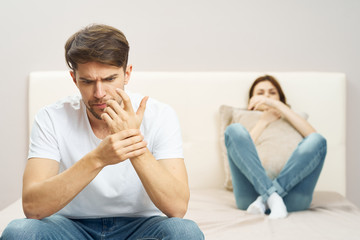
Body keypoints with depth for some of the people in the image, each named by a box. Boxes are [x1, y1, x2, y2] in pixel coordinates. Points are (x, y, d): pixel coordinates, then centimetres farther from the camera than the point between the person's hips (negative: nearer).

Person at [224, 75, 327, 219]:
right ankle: (273, 197, -32)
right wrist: (264, 121, 10)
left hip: (291, 192, 1)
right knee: (234, 129, -17)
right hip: (252, 191, 0)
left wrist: (277, 105, 3)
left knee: (317, 140, -20)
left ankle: (264, 199, -30)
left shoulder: (289, 125, 32)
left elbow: (313, 135, 6)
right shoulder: (246, 125, 31)